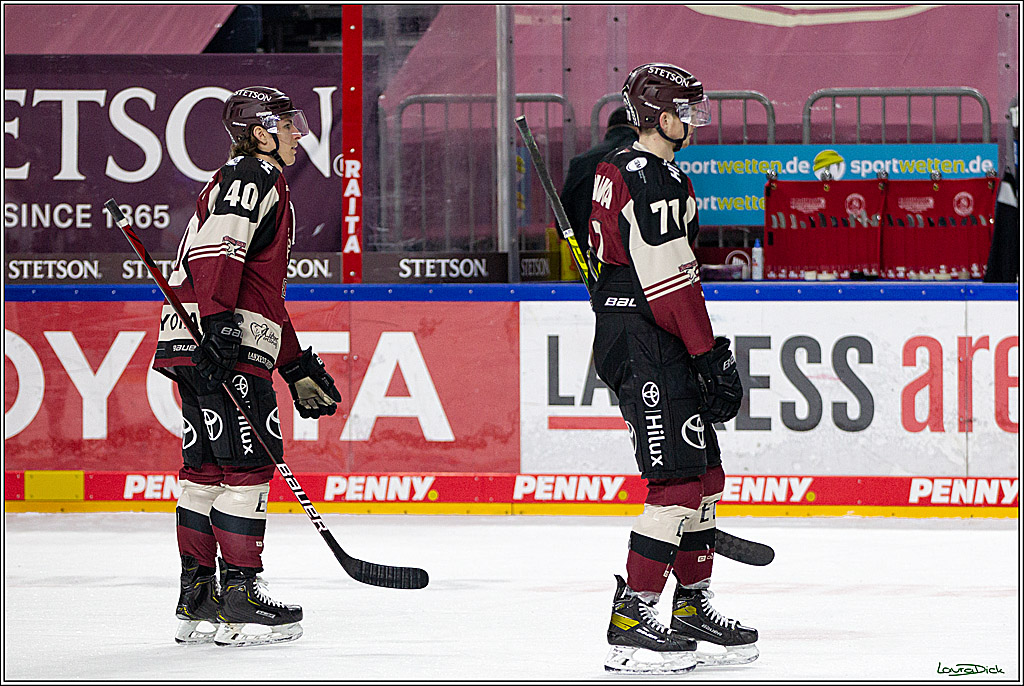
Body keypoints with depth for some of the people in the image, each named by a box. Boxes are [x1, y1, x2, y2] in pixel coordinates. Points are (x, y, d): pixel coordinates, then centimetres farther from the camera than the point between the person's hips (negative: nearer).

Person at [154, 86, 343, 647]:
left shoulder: (266, 189, 30)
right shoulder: (250, 177, -4)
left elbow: (265, 294, 34)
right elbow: (216, 248, -21)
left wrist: (297, 368, 32)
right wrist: (216, 321, -32)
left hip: (207, 344, 11)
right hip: (223, 346, -11)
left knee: (208, 465, 11)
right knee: (249, 459, -10)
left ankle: (197, 600, 15)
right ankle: (238, 598, -11)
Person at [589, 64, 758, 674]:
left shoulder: (617, 170, 17)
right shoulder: (653, 180, -16)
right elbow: (672, 283, -21)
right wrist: (711, 356, -17)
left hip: (652, 343, 11)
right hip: (645, 345, -11)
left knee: (704, 473, 13)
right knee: (680, 480, -13)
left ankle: (693, 607, 20)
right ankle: (630, 623, -13)